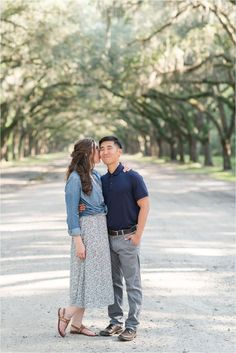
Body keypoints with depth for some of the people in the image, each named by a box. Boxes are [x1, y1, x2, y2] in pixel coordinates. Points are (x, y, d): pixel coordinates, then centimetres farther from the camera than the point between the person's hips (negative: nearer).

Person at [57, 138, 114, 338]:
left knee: (95, 274, 10)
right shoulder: (75, 178, -13)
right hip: (87, 229, -8)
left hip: (101, 228, 8)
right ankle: (66, 314, 12)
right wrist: (78, 240, -17)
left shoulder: (96, 175, 11)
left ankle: (77, 323, 17)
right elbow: (72, 212, -14)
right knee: (88, 274, -6)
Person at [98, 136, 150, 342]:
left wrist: (138, 234, -13)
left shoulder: (132, 177, -8)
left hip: (128, 237, -6)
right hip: (108, 238, 6)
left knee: (132, 284, -1)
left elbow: (144, 205, -9)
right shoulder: (102, 180, 11)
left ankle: (132, 326, 3)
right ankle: (115, 322, 20)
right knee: (113, 283, 12)